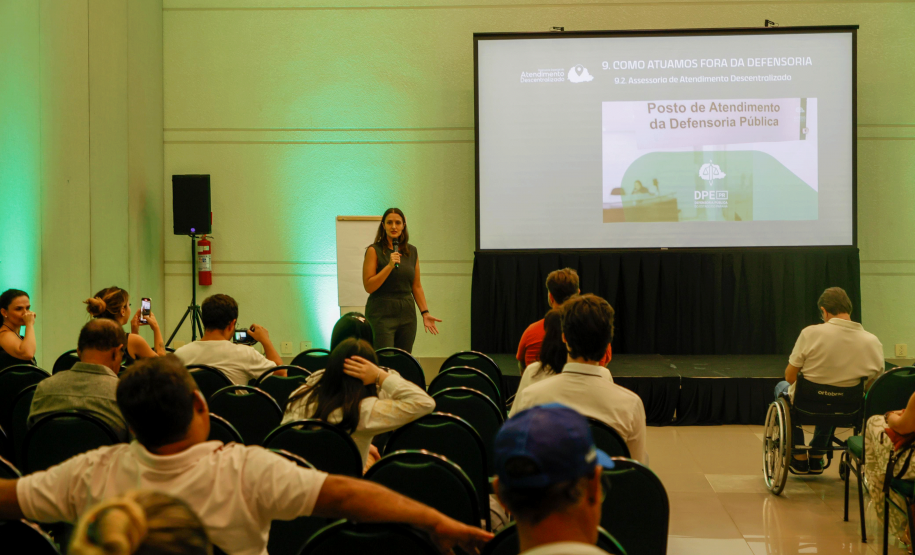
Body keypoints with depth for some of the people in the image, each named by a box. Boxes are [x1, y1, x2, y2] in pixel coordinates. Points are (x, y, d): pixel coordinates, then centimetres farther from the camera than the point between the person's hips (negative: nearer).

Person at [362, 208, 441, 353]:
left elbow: (417, 286, 14)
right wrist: (390, 266, -18)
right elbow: (369, 286, -10)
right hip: (382, 314, -5)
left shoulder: (412, 252, 10)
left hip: (406, 314, 5)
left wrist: (425, 313, 6)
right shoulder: (374, 250, -4)